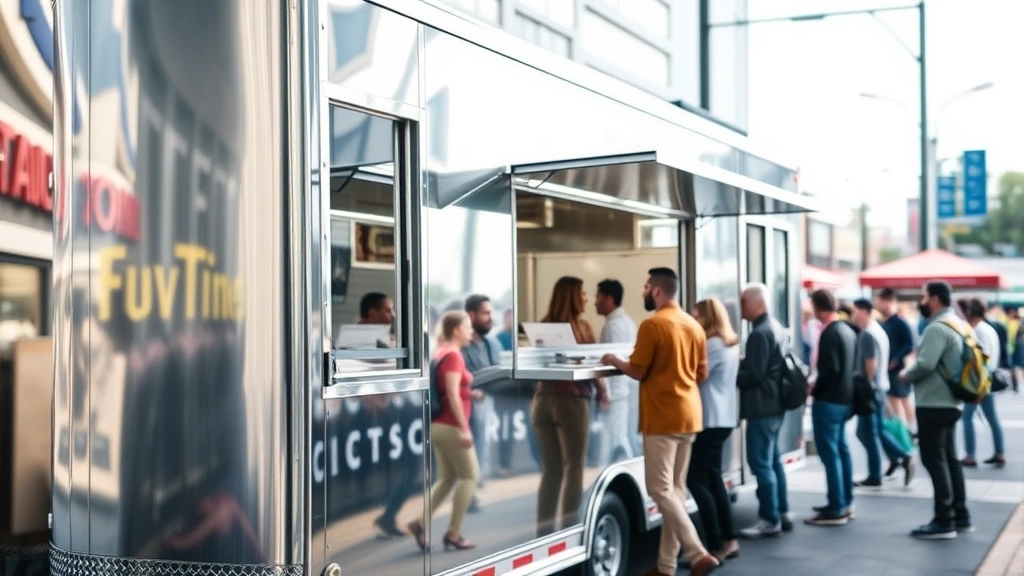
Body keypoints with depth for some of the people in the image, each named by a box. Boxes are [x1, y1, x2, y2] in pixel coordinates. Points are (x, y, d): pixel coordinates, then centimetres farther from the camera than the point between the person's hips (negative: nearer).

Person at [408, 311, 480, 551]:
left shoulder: (442, 354, 14)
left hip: (439, 425, 9)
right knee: (470, 476, 1)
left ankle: (420, 523, 1)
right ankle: (453, 533, 2)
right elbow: (453, 394, -21)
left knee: (447, 478, 12)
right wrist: (464, 428, -23)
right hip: (451, 426, -9)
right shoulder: (453, 355, -14)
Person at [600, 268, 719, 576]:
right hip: (689, 416, 8)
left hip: (662, 418, -8)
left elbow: (637, 372, -12)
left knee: (660, 489, -2)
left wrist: (613, 361, 6)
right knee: (675, 489, 10)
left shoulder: (652, 325, -13)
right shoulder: (694, 325, 9)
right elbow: (702, 374, 13)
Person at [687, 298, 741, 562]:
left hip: (711, 420, -10)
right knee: (712, 477, 15)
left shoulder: (713, 345, -15)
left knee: (697, 480, -7)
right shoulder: (730, 343, 15)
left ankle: (716, 548, -8)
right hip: (723, 418, 10)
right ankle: (728, 540, 17)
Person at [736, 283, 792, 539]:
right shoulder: (775, 328, 14)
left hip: (762, 405, -11)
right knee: (773, 460, 16)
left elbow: (754, 374, -22)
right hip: (775, 403, 11)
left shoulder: (759, 334, -19)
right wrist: (741, 364, 12)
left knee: (761, 463, -6)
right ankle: (782, 513, 21)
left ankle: (770, 520, -2)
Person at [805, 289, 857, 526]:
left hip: (829, 400, -10)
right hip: (845, 398, 10)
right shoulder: (848, 331, 10)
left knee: (830, 453, -5)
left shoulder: (830, 333, -18)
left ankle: (836, 510, -3)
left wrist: (814, 389, -9)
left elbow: (830, 369, -24)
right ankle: (845, 502, 24)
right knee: (841, 449, 17)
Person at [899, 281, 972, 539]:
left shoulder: (937, 328, -18)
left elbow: (925, 364, -27)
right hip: (949, 402, 10)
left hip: (933, 404, -10)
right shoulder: (956, 324, 14)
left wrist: (905, 375, -8)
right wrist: (912, 373, 9)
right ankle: (960, 516, 20)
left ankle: (944, 521, -5)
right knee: (949, 458, 15)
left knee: (934, 460, -6)